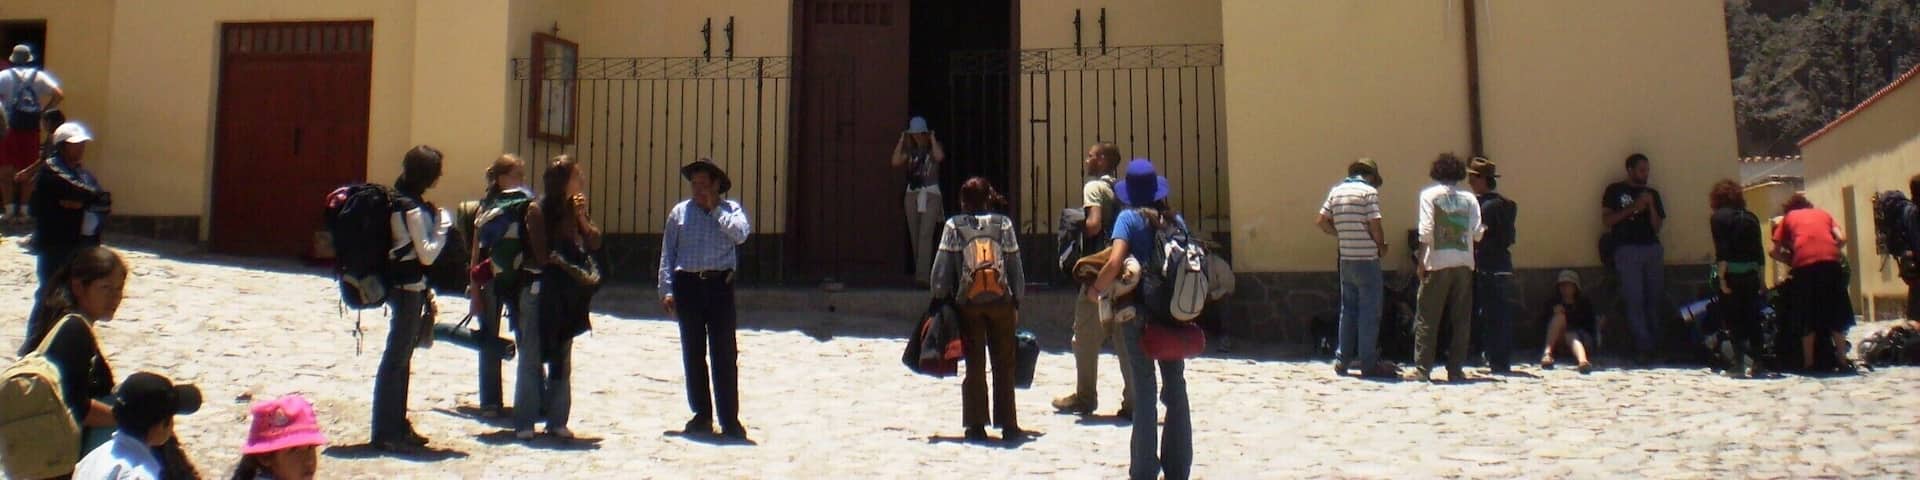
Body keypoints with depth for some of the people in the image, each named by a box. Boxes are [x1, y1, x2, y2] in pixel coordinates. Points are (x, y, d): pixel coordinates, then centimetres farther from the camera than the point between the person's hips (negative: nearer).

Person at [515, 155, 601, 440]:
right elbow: (542, 254, -11)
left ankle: (557, 421, 14)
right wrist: (571, 267, -4)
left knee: (562, 360, 7)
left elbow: (594, 243, 4)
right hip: (539, 290, -6)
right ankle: (524, 423, 4)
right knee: (532, 359, -1)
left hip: (566, 294, 6)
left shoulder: (574, 209, 10)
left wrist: (582, 217, -7)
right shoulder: (537, 210, -7)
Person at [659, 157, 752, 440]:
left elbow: (740, 234, -14)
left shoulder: (731, 209, 7)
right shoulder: (680, 212, 11)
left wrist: (715, 208, -6)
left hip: (720, 286, -2)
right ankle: (701, 415, 18)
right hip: (687, 286, 2)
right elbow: (667, 254, 10)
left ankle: (730, 419, 0)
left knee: (725, 354, -4)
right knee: (693, 354, 8)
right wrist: (666, 290, 2)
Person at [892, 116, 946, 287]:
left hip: (931, 194, -4)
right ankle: (918, 273, 18)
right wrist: (901, 140, -4)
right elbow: (896, 162, -7)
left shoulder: (934, 147, 2)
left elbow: (939, 157, -22)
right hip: (912, 194, 4)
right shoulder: (910, 149, 10)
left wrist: (932, 139, -11)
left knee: (926, 234, -15)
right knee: (914, 236, 6)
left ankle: (922, 276, -22)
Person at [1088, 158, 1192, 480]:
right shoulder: (1176, 221, 6)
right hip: (1174, 313, 4)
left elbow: (1115, 263, -19)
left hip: (1138, 312, -4)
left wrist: (1096, 290, -4)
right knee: (1176, 387, 11)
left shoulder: (1129, 218, -6)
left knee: (1144, 391, 1)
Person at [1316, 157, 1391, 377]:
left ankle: (1342, 361, 16)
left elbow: (1322, 222, 7)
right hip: (1367, 260, -6)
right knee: (1369, 313, 0)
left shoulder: (1336, 190, 9)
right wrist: (1382, 246, 2)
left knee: (1348, 310, 15)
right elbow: (1374, 225, -14)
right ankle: (1369, 364, 3)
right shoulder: (1369, 191, -8)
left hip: (1346, 259, 6)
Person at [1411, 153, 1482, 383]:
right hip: (1464, 262, 2)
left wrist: (1421, 261, -4)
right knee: (1461, 319, 8)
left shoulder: (1429, 194, 0)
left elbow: (1426, 230, -9)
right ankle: (1455, 370, 7)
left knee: (1426, 319, 2)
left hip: (1438, 263, -2)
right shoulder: (1469, 198, 7)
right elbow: (1477, 232, 0)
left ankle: (1422, 369, -1)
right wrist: (1482, 231, 23)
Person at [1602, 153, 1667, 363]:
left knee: (1656, 298, 0)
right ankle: (1643, 347, -12)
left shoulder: (1652, 193, 18)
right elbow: (1606, 219, 0)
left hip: (1652, 249, 4)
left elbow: (1657, 227, 13)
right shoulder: (1615, 190, 8)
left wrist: (1650, 206, -2)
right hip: (1627, 249, -4)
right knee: (1635, 300, -10)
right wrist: (1633, 208, -8)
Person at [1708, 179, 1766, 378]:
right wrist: (1761, 279, 15)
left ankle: (1739, 364, -3)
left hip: (1730, 275, -5)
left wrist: (1722, 278, -14)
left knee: (1733, 321, -1)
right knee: (1752, 319, 11)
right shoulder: (1751, 217, 10)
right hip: (1751, 274, 5)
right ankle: (1758, 362, 12)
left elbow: (1721, 251, -14)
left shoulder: (1719, 217, -6)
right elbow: (1759, 251, 10)